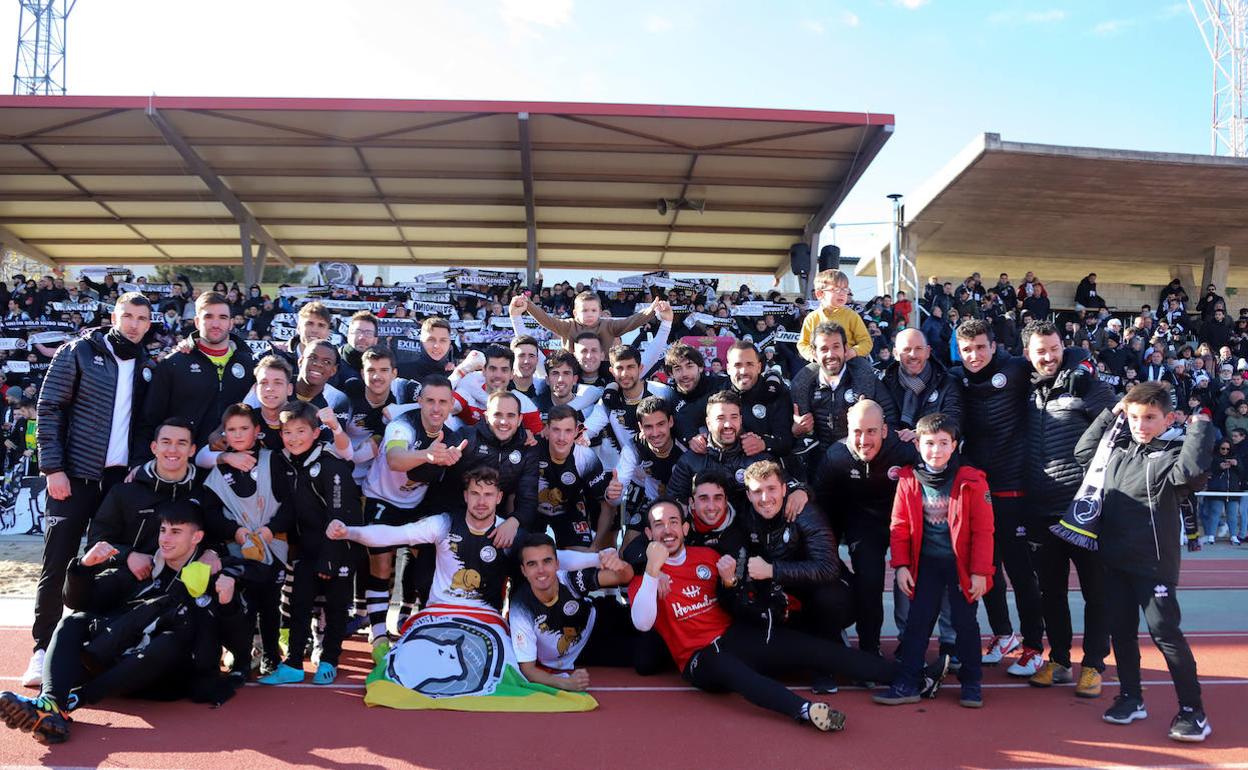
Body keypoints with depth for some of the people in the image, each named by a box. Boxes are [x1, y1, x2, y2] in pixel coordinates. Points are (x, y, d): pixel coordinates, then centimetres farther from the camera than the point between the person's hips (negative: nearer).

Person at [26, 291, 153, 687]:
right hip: (75, 476, -4)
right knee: (57, 565, -3)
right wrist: (53, 468, -11)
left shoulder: (146, 367, 11)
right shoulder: (78, 352, -2)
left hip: (121, 478, 4)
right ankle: (43, 650, 7)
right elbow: (48, 409, -5)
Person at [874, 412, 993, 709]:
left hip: (962, 563, -2)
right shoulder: (908, 480, -5)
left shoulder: (971, 481, -11)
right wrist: (901, 566, -4)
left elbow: (983, 530, -9)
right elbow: (899, 526, 1)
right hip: (926, 563, 2)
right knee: (917, 621, 5)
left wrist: (980, 571, -10)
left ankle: (971, 683, 23)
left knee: (965, 622, 7)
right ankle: (907, 683, 12)